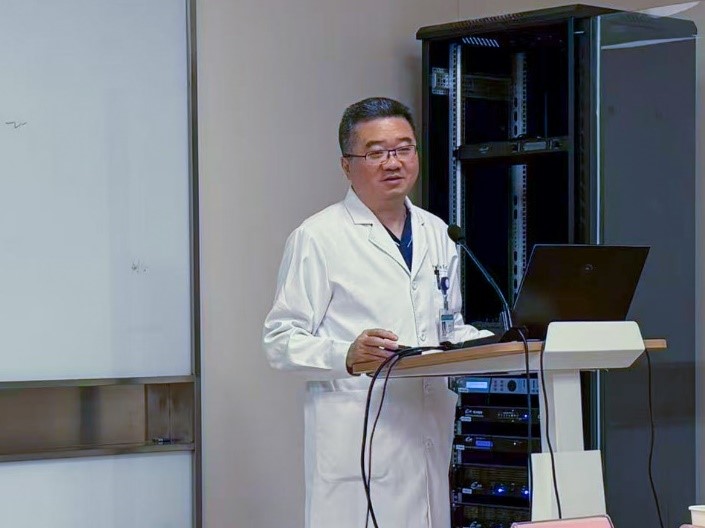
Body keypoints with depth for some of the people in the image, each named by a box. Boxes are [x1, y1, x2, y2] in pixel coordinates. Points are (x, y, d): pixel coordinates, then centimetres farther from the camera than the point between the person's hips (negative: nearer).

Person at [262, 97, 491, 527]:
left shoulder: (436, 234, 18)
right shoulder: (318, 238, -2)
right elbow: (280, 340, -7)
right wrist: (346, 355, -24)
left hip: (430, 434, 6)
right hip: (358, 440, -6)